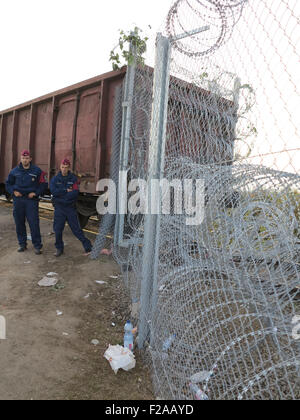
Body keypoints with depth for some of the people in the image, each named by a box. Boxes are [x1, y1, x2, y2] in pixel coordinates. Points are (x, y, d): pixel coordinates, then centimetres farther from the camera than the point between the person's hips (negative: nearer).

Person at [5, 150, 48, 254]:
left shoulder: (37, 171, 1)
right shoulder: (15, 171, 9)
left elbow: (44, 184, 3)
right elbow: (8, 183, 17)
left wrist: (35, 193, -9)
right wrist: (13, 191, -1)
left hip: (31, 200, -3)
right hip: (18, 200, 3)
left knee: (34, 223, -7)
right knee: (19, 223, 8)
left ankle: (37, 246, 0)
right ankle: (22, 244, 21)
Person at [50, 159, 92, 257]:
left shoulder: (73, 179, 2)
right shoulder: (55, 179, 6)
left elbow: (75, 193, -12)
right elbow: (53, 191, -10)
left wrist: (60, 194, -12)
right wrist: (66, 191, -12)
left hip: (71, 207, -2)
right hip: (59, 208, 2)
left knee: (76, 228, -3)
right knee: (58, 229, 4)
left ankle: (88, 247, 2)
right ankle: (59, 249, 20)